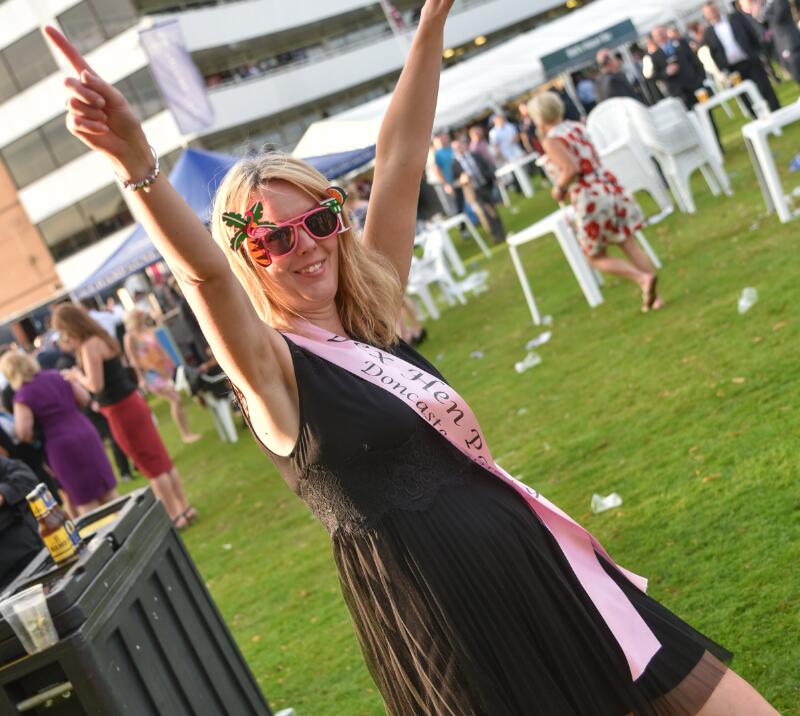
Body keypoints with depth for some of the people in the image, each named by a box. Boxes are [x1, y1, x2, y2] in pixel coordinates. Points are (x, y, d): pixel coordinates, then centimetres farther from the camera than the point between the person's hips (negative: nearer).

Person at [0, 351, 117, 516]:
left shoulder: (22, 396, -10)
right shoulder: (56, 375, 5)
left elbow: (24, 433, -14)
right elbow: (84, 398, 11)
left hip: (61, 446, -5)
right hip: (87, 435, 5)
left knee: (85, 501, 4)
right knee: (107, 492, 12)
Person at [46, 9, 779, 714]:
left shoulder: (372, 320, 7)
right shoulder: (273, 370, -9)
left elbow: (399, 161, 5)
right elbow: (203, 274, -29)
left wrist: (433, 20, 4)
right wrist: (137, 163, -45)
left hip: (534, 558, 7)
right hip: (447, 611, -7)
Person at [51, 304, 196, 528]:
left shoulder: (89, 345, -18)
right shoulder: (99, 339, 11)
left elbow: (95, 385, -22)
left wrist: (76, 376, -4)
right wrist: (75, 350, 14)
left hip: (121, 410, -9)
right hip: (132, 402, 9)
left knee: (152, 465, -1)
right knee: (162, 460, 13)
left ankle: (175, 516, 7)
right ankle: (184, 508, 20)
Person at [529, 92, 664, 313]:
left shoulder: (551, 140, -13)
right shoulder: (576, 127, 10)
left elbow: (571, 170, -25)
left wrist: (559, 188, -7)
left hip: (589, 200, -7)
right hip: (610, 187, 7)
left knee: (597, 258, 10)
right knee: (629, 245, 12)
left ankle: (643, 278, -9)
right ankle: (654, 296, 11)